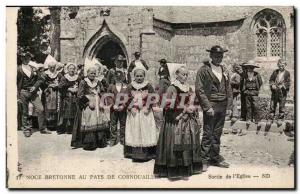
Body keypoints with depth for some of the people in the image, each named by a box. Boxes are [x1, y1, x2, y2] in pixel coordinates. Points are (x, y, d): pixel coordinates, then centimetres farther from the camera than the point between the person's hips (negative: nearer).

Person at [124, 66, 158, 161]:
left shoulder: (148, 86, 1)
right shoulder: (130, 86, 5)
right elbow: (127, 99, 3)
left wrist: (147, 108, -12)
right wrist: (131, 108, -9)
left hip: (145, 112, -1)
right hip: (133, 113, 1)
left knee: (146, 132, 0)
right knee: (134, 132, 3)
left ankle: (147, 153, 6)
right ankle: (134, 153, 9)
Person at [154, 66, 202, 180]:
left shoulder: (189, 89, 14)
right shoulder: (172, 88, -7)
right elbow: (168, 106, -12)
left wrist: (193, 108, 0)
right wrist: (185, 108, -13)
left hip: (189, 121, 6)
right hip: (176, 122, -6)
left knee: (189, 145, 6)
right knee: (176, 146, -5)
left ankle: (188, 168, 17)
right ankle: (175, 171, 5)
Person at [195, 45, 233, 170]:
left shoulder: (224, 70, 14)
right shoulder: (204, 70, -5)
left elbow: (229, 90, 16)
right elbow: (199, 90, -10)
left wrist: (229, 107, 7)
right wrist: (207, 107, -15)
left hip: (222, 107, 6)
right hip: (210, 106, -6)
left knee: (217, 134, 12)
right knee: (208, 134, -4)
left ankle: (215, 158, 22)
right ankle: (204, 160, 6)